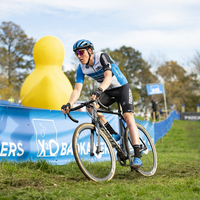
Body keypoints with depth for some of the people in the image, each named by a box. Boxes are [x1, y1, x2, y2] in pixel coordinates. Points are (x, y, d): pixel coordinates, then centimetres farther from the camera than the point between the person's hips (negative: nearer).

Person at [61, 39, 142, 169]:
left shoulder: (102, 57, -24)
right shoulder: (81, 68, -9)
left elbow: (108, 77, -39)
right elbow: (77, 89, -17)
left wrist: (99, 90, -59)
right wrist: (69, 104, -36)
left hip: (122, 87, -5)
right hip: (107, 91, 5)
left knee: (128, 117, -22)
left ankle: (137, 157, -26)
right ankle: (113, 134, -10)